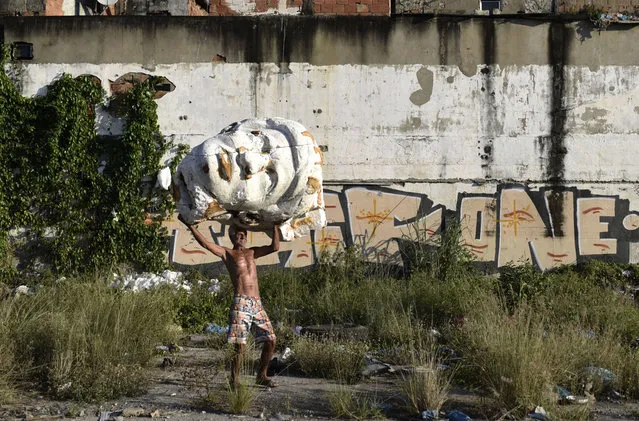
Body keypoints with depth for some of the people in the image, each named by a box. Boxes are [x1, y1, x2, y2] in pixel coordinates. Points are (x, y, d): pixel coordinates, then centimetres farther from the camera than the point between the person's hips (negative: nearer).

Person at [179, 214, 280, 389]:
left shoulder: (252, 252, 22)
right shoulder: (226, 253, 9)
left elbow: (275, 247, 15)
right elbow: (205, 243, -2)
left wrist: (275, 226, 13)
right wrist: (190, 226, -10)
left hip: (257, 304, 5)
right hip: (240, 303, -5)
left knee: (271, 340, 3)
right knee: (240, 344, -11)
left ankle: (261, 376, 19)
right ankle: (234, 381, 1)